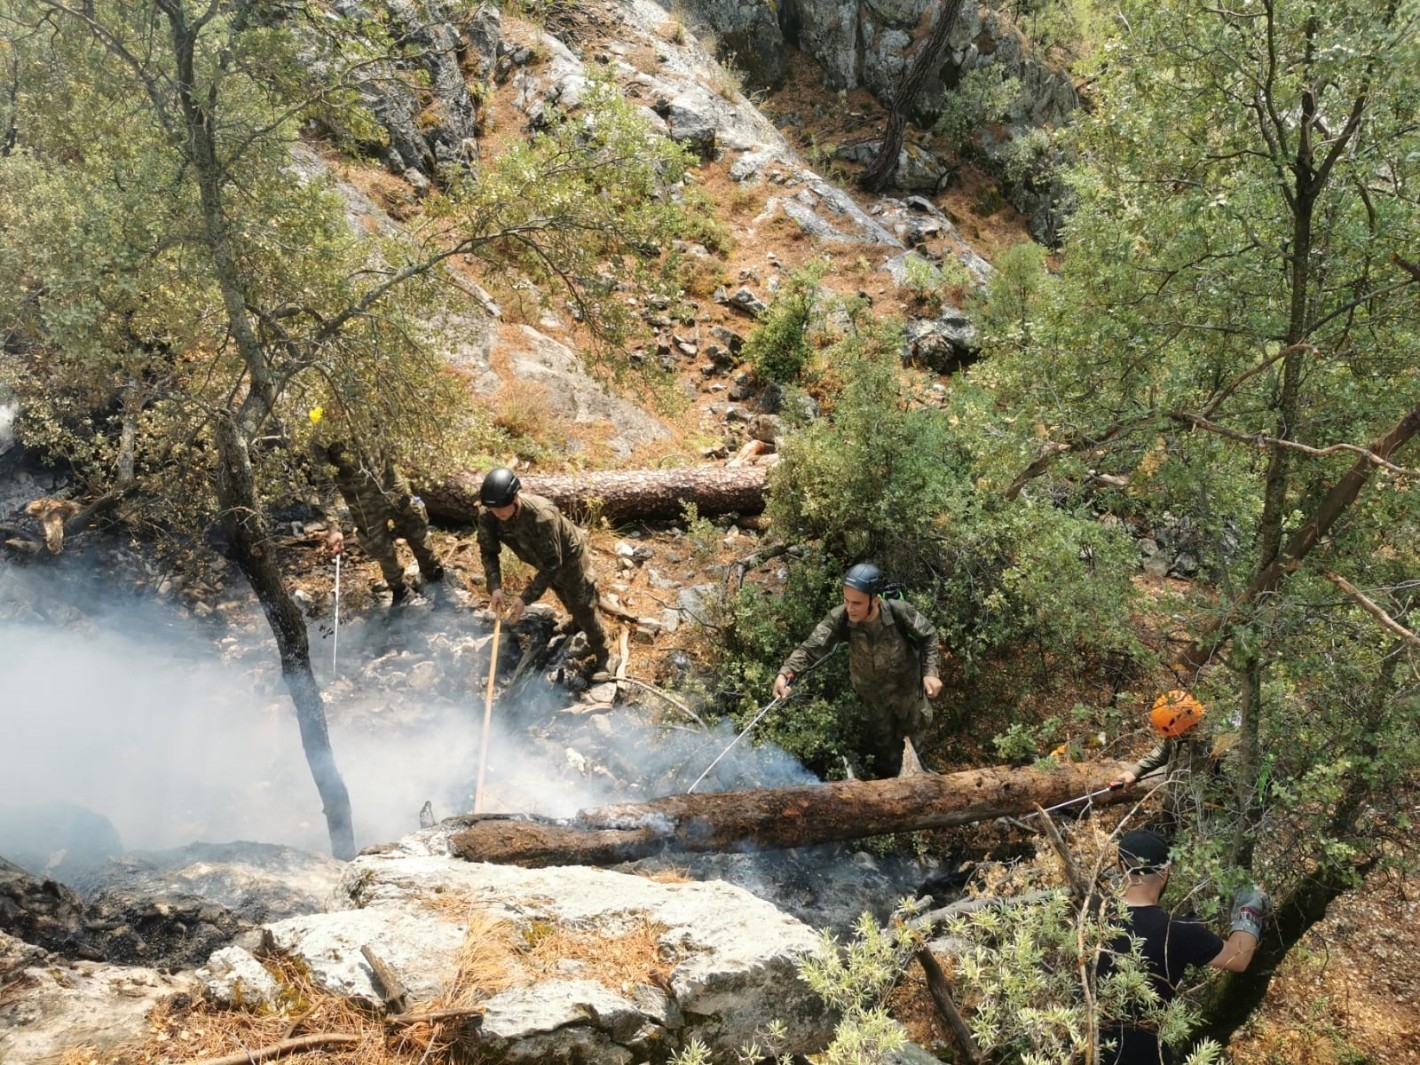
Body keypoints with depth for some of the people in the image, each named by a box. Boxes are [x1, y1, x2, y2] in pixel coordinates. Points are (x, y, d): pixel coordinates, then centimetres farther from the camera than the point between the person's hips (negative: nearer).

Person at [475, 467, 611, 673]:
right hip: (542, 557, 6)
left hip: (568, 556, -6)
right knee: (566, 598, 30)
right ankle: (578, 625, 61)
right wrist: (495, 587, -30)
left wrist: (525, 598, -42)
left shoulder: (542, 515, -46)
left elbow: (552, 564, -39)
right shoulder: (488, 516, -30)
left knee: (583, 606, 8)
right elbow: (488, 552, -14)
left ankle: (602, 655, 29)